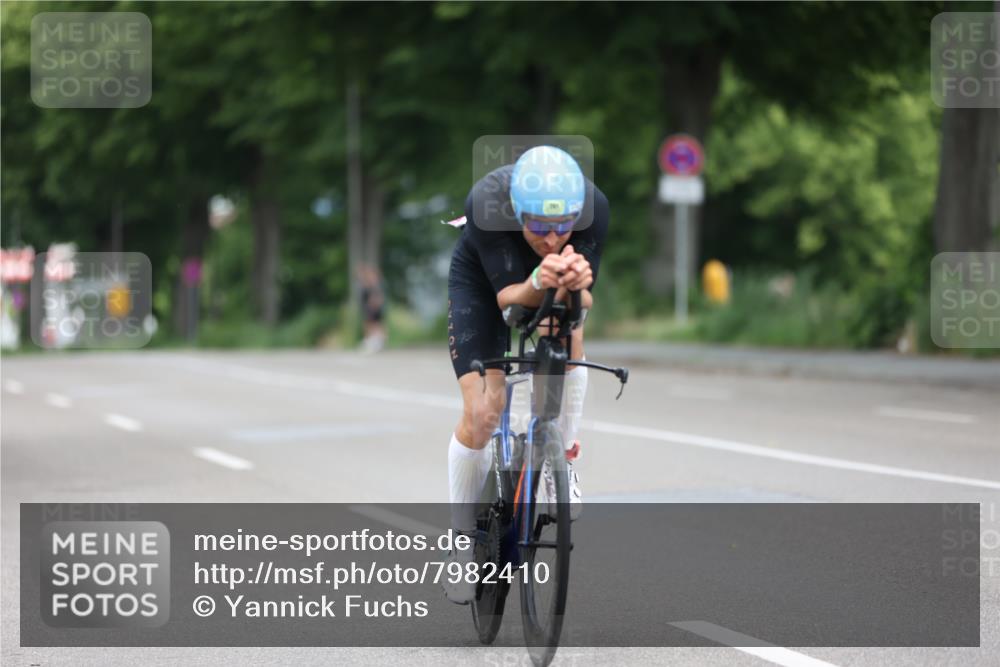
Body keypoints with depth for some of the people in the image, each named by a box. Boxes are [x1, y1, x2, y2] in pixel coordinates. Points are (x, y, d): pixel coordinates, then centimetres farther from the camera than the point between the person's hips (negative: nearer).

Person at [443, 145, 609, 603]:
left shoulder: (594, 208, -35)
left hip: (549, 291, 3)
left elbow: (583, 302, -31)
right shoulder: (487, 203, -41)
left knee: (569, 337, -25)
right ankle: (463, 544, 6)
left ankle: (561, 460, 0)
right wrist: (539, 282, -59)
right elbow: (507, 297, -37)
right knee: (481, 414, -11)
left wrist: (575, 285, -54)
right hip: (482, 279, -3)